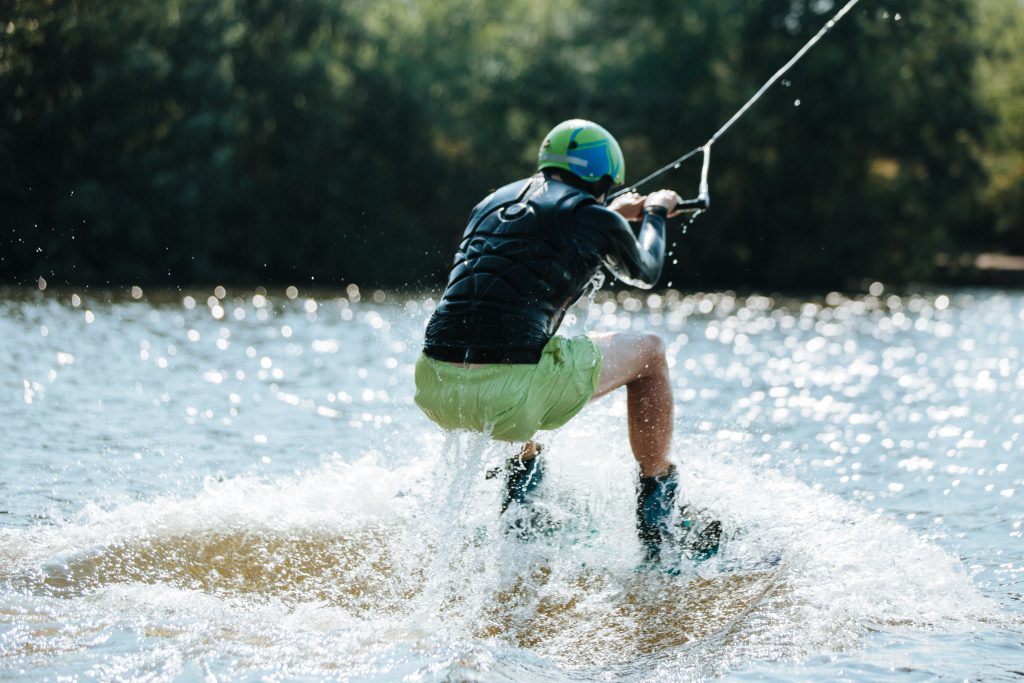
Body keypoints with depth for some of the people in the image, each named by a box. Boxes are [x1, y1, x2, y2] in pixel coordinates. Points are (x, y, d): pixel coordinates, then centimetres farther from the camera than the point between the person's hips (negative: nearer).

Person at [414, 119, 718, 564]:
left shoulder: (494, 203, 21)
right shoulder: (596, 220, 5)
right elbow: (644, 274, 27)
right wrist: (655, 213, 46)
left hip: (434, 393, 6)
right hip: (509, 399, -6)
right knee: (649, 352, 19)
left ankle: (521, 471, 37)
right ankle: (656, 504, 25)